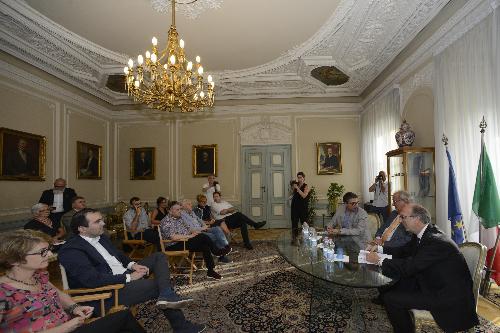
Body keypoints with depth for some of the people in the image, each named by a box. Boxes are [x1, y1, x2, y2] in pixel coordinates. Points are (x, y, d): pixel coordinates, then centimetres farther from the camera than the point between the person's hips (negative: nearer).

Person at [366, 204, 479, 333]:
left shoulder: (436, 241, -27)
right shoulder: (422, 234, 1)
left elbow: (409, 266, -30)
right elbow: (404, 251, 13)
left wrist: (380, 261, -20)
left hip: (448, 296, -9)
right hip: (433, 284, 9)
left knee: (390, 298, -15)